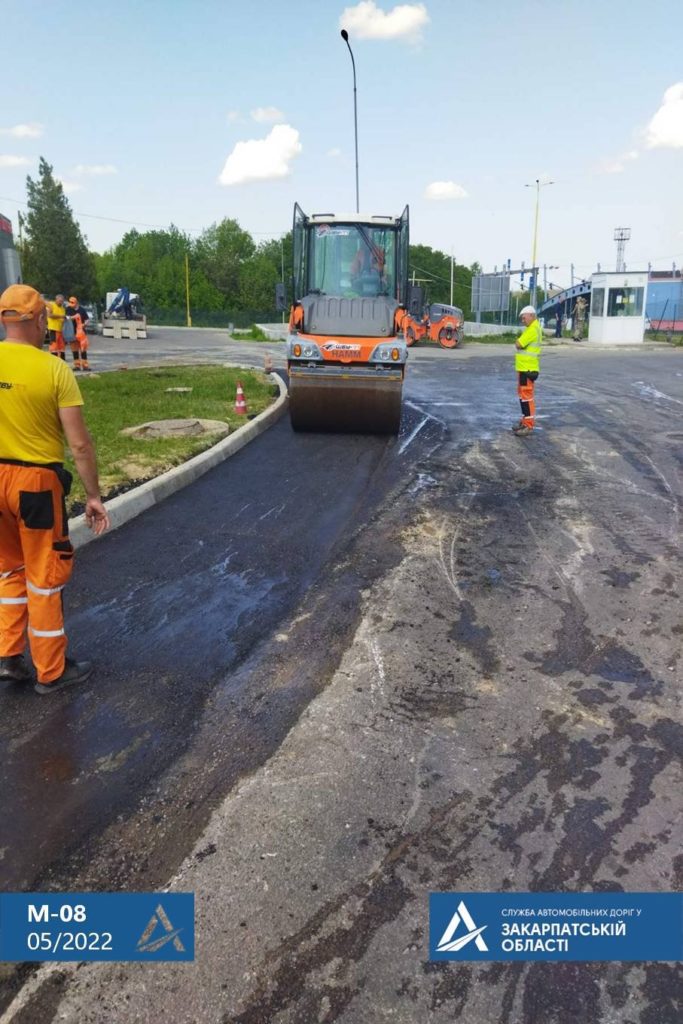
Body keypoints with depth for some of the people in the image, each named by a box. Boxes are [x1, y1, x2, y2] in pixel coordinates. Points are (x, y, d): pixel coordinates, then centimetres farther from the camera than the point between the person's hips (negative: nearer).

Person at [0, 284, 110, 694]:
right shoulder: (54, 369, -14)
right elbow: (80, 444, -15)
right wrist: (94, 495, -6)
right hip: (37, 481, -4)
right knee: (44, 577, 9)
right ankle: (52, 671, 22)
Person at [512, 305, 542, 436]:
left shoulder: (533, 329, -16)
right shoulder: (532, 328, 18)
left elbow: (518, 344, -20)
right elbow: (521, 344, 17)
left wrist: (519, 342, -1)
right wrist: (520, 342, -2)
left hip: (528, 369, -11)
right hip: (523, 367, 11)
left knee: (526, 396, -9)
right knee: (522, 395, 16)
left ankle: (528, 425, -7)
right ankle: (525, 420, 24)